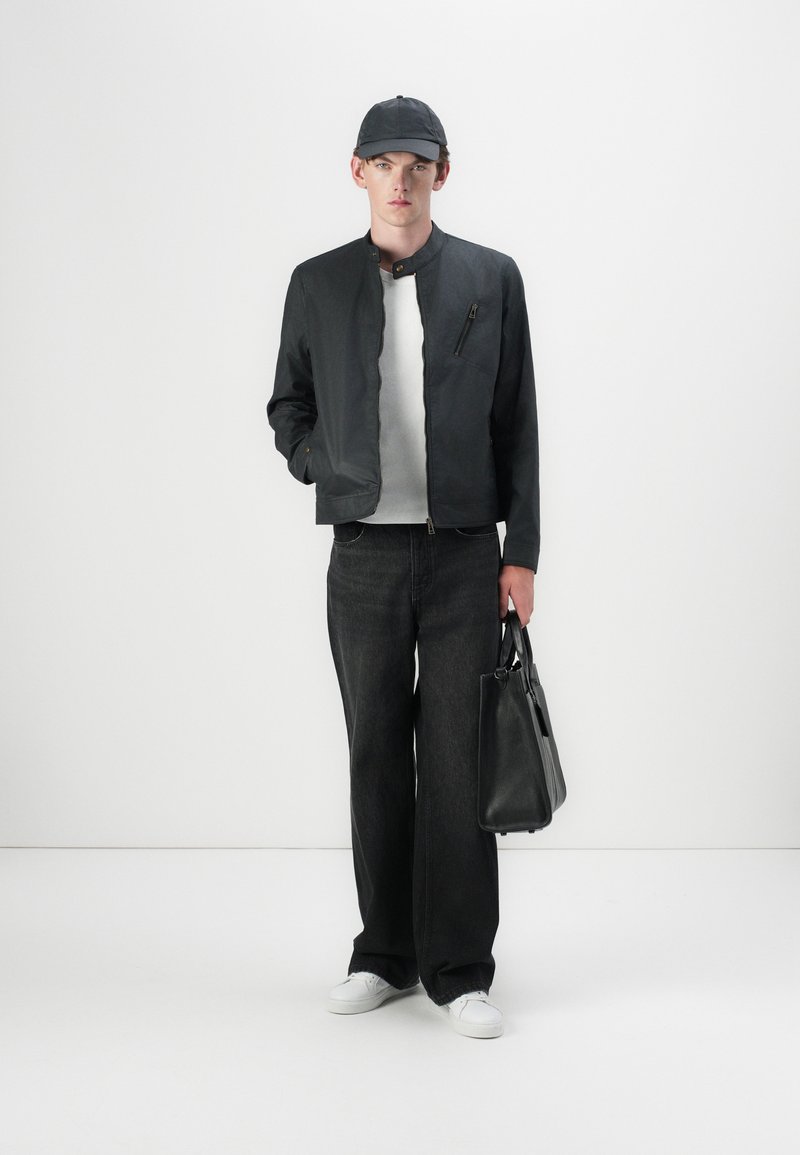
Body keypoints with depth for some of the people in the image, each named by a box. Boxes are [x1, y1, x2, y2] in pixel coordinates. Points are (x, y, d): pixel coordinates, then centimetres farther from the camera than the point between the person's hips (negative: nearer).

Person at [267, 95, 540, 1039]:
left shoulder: (490, 278, 3)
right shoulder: (318, 284, 6)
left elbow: (517, 423, 2)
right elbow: (288, 409, 15)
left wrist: (521, 553, -3)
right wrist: (330, 470, -5)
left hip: (464, 555, -1)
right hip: (364, 555, 2)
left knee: (458, 759, -1)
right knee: (377, 757, 8)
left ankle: (458, 968, 10)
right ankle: (386, 952, 22)